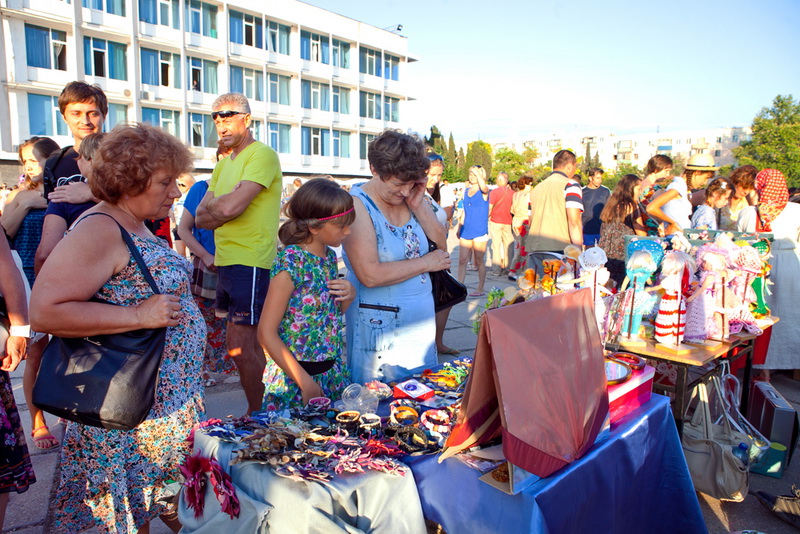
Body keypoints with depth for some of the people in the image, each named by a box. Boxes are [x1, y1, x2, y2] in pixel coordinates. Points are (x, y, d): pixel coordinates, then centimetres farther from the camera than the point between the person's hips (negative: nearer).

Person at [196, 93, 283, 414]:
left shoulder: (262, 155, -9)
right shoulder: (224, 162, 20)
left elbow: (229, 208, -21)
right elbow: (200, 218, 13)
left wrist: (212, 205, 0)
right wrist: (223, 205, -7)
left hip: (251, 263, -9)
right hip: (225, 262, 9)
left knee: (241, 347, -8)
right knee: (246, 345, 14)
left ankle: (259, 416, 7)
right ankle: (258, 411, 26)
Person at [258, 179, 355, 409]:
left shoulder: (329, 256, 5)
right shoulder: (290, 262, -18)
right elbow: (266, 333, -18)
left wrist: (349, 295, -4)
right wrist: (305, 382, -19)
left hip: (333, 373, 7)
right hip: (293, 380, -7)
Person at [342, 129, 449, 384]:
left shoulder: (411, 197, 3)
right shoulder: (358, 205, -17)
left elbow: (441, 243, 4)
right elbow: (370, 275, -26)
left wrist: (418, 206, -10)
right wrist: (426, 263, -15)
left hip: (421, 318, 6)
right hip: (380, 323, -6)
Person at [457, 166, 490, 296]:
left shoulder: (484, 191, -3)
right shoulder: (466, 191, 14)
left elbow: (484, 187, -30)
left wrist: (477, 172, -23)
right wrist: (460, 227, 17)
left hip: (479, 231, -5)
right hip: (466, 231, 5)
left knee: (479, 261, 4)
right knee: (462, 260, 3)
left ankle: (480, 289, 14)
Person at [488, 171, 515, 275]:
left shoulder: (494, 192, -9)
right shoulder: (512, 193, 1)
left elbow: (490, 207, -10)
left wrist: (487, 216, 6)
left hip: (496, 221, -3)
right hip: (508, 222, 3)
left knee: (496, 245, 2)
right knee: (508, 245, 8)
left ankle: (497, 269, 1)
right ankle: (507, 268, 10)